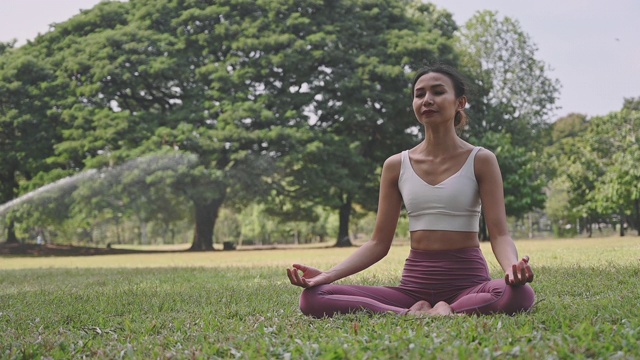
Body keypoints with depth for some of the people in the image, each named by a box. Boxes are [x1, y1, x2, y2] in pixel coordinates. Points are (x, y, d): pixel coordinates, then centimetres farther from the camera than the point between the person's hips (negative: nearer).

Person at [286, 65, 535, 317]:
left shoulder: (480, 161, 1)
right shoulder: (396, 166, 8)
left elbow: (499, 234, -6)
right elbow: (379, 243, 8)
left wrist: (512, 267, -30)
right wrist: (328, 275, -8)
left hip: (467, 280, -2)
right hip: (414, 283, 2)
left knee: (520, 294, -39)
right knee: (313, 298, -19)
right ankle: (416, 315, -24)